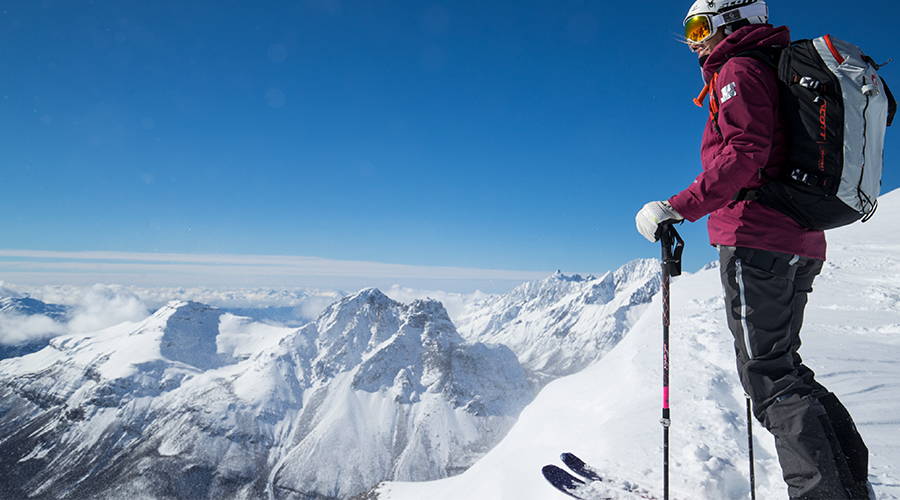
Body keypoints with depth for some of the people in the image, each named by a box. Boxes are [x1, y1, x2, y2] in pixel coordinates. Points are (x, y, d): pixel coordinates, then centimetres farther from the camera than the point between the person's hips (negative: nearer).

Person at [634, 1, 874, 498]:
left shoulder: (740, 69, -2)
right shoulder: (781, 71, 26)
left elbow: (744, 153, -19)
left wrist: (677, 208, -22)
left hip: (757, 240, -10)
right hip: (800, 243, 10)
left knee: (768, 373, -8)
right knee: (782, 366, 14)